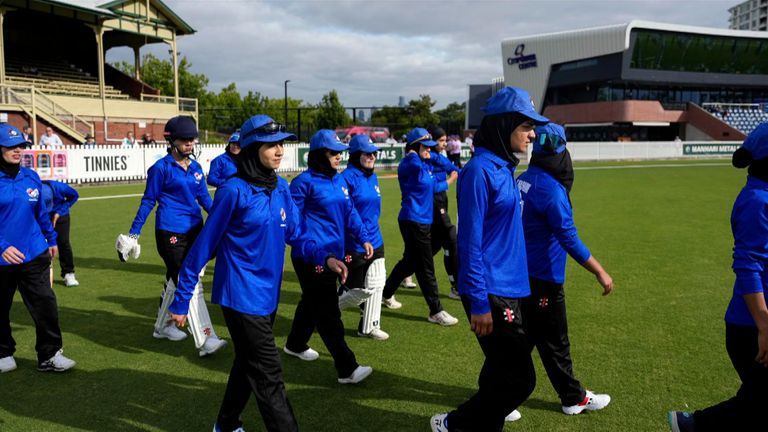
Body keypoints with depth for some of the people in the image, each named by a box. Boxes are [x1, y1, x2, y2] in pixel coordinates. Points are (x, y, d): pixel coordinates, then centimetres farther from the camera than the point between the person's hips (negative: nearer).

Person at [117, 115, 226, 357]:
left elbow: (205, 199, 16)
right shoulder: (161, 168, -7)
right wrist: (133, 233, -3)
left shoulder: (195, 168, 10)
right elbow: (148, 201, -3)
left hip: (194, 230, 7)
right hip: (170, 233, -7)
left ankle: (162, 326, 36)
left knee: (175, 281, 18)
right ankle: (205, 341, -12)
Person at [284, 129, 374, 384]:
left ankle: (296, 345, 44)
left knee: (312, 302, 23)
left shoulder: (339, 180, 11)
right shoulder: (304, 182, -11)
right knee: (327, 310, -5)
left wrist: (363, 238, 3)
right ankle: (347, 369, -3)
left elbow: (350, 212, 15)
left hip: (333, 254, 8)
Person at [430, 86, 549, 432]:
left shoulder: (503, 167, 11)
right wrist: (478, 302, -19)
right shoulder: (480, 170, -17)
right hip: (491, 292, -9)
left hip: (508, 288, 9)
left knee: (503, 373, 19)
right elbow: (470, 240, -19)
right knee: (519, 380, -1)